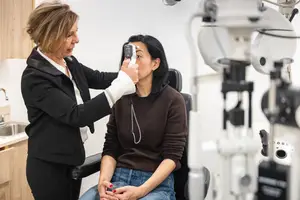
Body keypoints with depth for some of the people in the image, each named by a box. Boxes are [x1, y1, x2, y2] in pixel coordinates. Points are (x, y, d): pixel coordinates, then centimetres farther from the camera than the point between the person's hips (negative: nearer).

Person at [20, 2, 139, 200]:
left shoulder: (70, 62, 0)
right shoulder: (34, 77, -24)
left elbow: (99, 78, 16)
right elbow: (76, 115, -28)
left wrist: (131, 76, -2)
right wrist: (122, 82, -29)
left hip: (73, 158, 8)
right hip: (49, 166, -8)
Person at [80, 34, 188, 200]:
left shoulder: (172, 100, -2)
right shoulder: (121, 99, 9)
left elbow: (172, 155, -7)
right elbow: (110, 148, 8)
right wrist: (103, 180, -12)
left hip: (157, 183, -3)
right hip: (119, 177, 3)